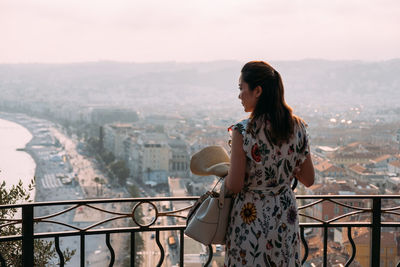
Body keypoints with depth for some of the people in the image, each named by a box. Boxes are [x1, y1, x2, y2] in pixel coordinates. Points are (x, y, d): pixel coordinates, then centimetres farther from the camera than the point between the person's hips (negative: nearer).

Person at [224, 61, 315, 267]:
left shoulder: (243, 132, -18)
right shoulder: (297, 127, -4)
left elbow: (234, 186, -15)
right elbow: (309, 180, 3)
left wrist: (226, 172, 6)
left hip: (250, 217, -5)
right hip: (285, 217, 5)